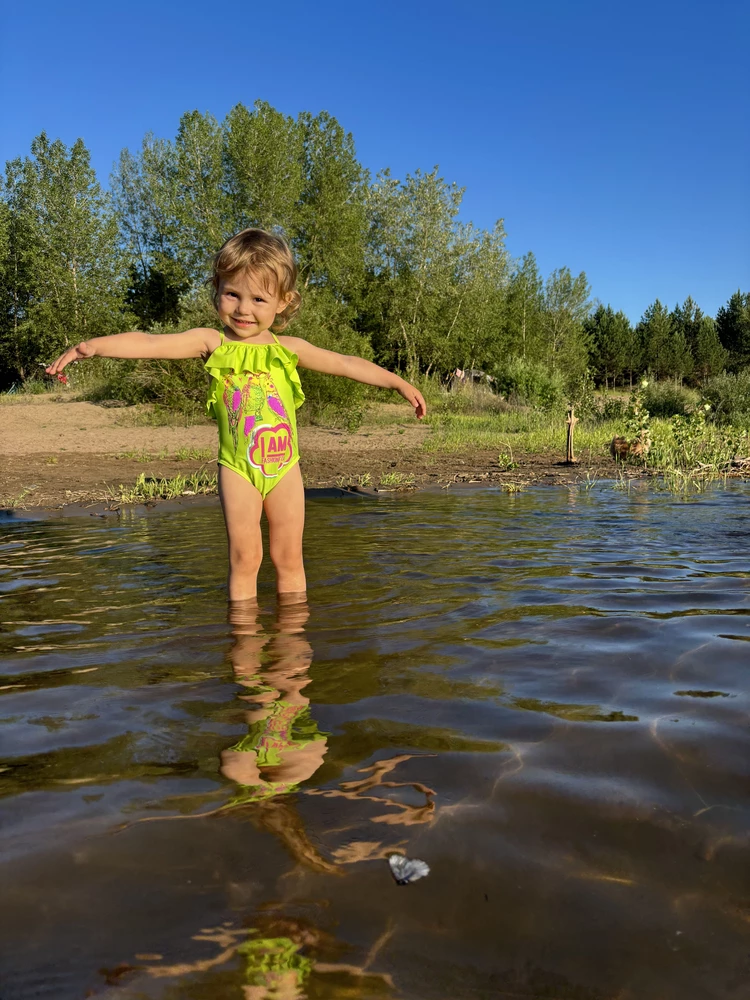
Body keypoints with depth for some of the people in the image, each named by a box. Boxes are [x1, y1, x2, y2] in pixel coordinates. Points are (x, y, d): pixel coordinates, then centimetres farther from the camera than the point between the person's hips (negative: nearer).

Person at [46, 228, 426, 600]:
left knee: (289, 558, 8)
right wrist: (94, 345, -25)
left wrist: (399, 383, 13)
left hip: (285, 467, 2)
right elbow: (151, 343, -12)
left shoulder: (288, 349, 4)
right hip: (239, 469, -2)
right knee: (244, 558, 1)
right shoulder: (212, 343, -2)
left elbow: (345, 363, 11)